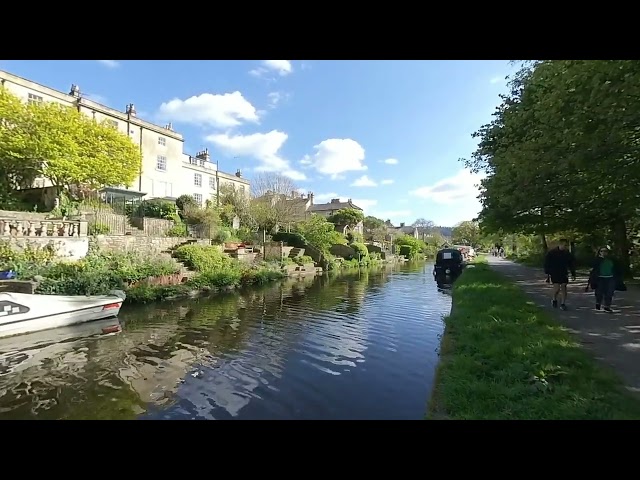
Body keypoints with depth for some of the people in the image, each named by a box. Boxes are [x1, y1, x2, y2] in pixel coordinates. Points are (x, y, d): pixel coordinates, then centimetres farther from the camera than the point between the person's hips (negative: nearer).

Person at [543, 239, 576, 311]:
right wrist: (547, 273, -8)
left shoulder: (568, 254, 4)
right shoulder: (551, 253, -7)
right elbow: (547, 264, -4)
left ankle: (563, 304, 7)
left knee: (563, 287, -1)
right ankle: (554, 300, 16)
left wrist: (573, 274, 9)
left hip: (564, 274, 4)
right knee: (557, 288, -10)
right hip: (554, 273, -3)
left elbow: (572, 264, 13)